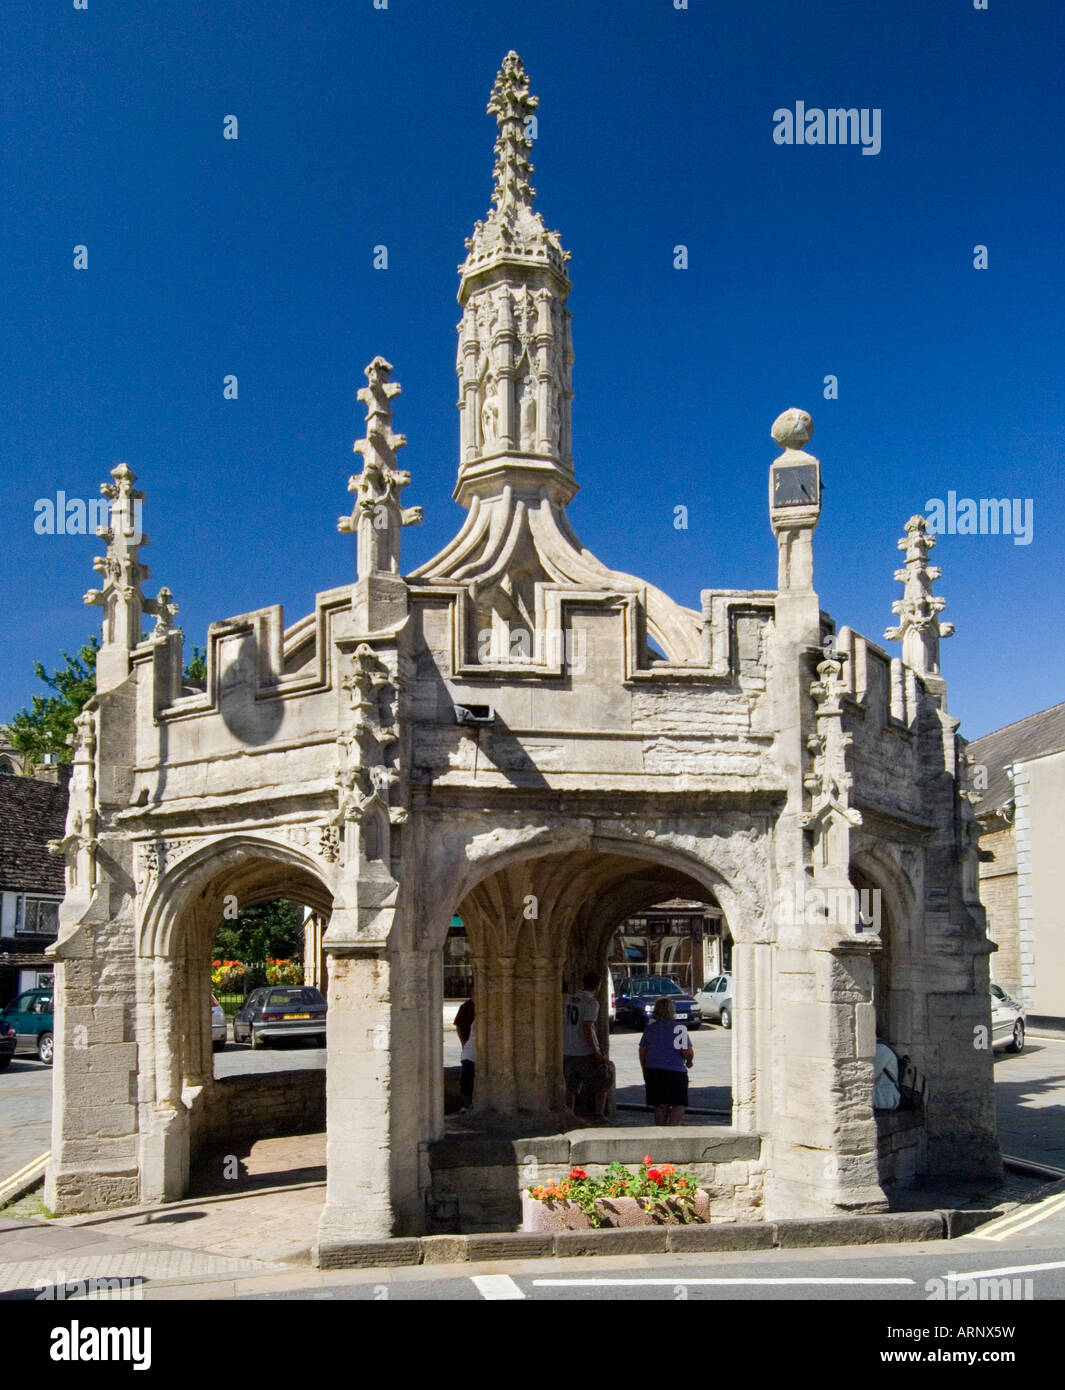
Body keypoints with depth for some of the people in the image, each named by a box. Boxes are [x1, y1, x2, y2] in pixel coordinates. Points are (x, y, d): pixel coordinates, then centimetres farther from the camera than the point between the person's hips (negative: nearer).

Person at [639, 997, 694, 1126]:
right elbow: (688, 1051, -15)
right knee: (679, 1105, 5)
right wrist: (689, 1061, 7)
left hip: (653, 1071, 4)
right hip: (675, 1071, -4)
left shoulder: (650, 1028, 6)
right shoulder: (679, 1027, -8)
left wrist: (645, 1071, 22)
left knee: (660, 1106, 14)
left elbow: (642, 1052, 10)